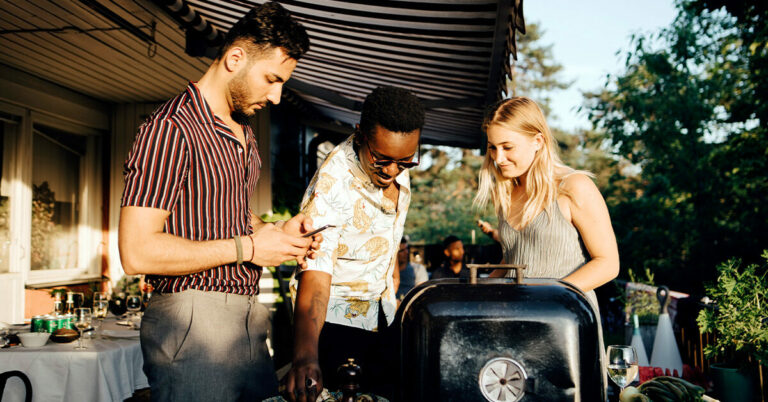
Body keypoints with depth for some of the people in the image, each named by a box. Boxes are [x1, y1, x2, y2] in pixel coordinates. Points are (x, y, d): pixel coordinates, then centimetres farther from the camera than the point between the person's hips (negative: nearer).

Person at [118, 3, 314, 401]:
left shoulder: (243, 133, 16)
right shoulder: (170, 128, -14)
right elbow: (137, 252, -20)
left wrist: (277, 231, 6)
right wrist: (248, 247, -17)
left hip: (246, 315, 9)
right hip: (192, 321, -8)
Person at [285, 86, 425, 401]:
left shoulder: (400, 165, -6)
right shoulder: (332, 183, -29)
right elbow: (315, 271, -37)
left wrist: (392, 289, 12)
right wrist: (305, 352, -48)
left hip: (382, 314, 7)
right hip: (336, 318, -6)